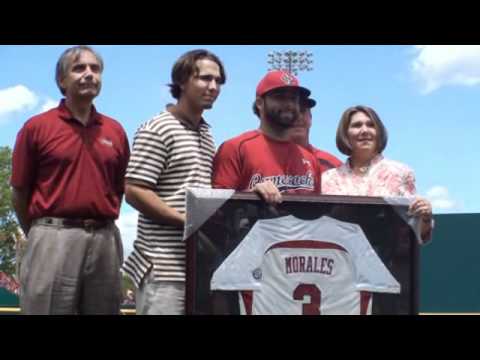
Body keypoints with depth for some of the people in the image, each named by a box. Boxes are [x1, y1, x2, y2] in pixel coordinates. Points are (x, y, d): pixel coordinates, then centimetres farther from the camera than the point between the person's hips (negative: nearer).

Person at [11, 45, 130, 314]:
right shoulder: (37, 127, 0)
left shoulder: (116, 131, 10)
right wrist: (40, 235, 9)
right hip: (54, 238, -3)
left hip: (105, 239, 4)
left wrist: (102, 226, 12)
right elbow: (20, 192, 4)